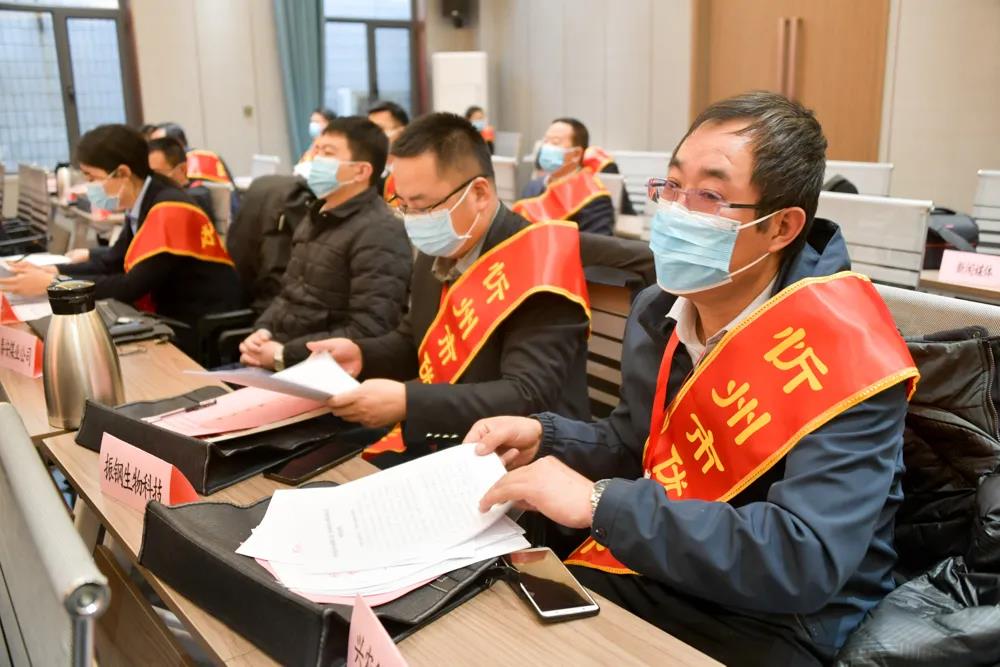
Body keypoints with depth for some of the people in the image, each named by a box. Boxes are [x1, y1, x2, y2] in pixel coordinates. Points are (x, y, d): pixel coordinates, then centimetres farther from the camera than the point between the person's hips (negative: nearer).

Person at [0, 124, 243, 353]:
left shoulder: (170, 212, -20)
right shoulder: (142, 206, 6)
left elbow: (132, 287, -22)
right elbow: (113, 262, 11)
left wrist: (51, 284, -16)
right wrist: (52, 271, -2)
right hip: (174, 321, 8)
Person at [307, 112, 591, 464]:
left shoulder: (538, 267, -20)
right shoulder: (435, 252, 4)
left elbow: (529, 399, -26)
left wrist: (407, 402, -32)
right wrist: (361, 354, -1)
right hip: (434, 445, 7)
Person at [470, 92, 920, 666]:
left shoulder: (839, 348, -22)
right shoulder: (659, 310, 0)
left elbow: (806, 563, -31)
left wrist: (598, 503, -30)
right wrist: (544, 438, -5)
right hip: (647, 577, 6)